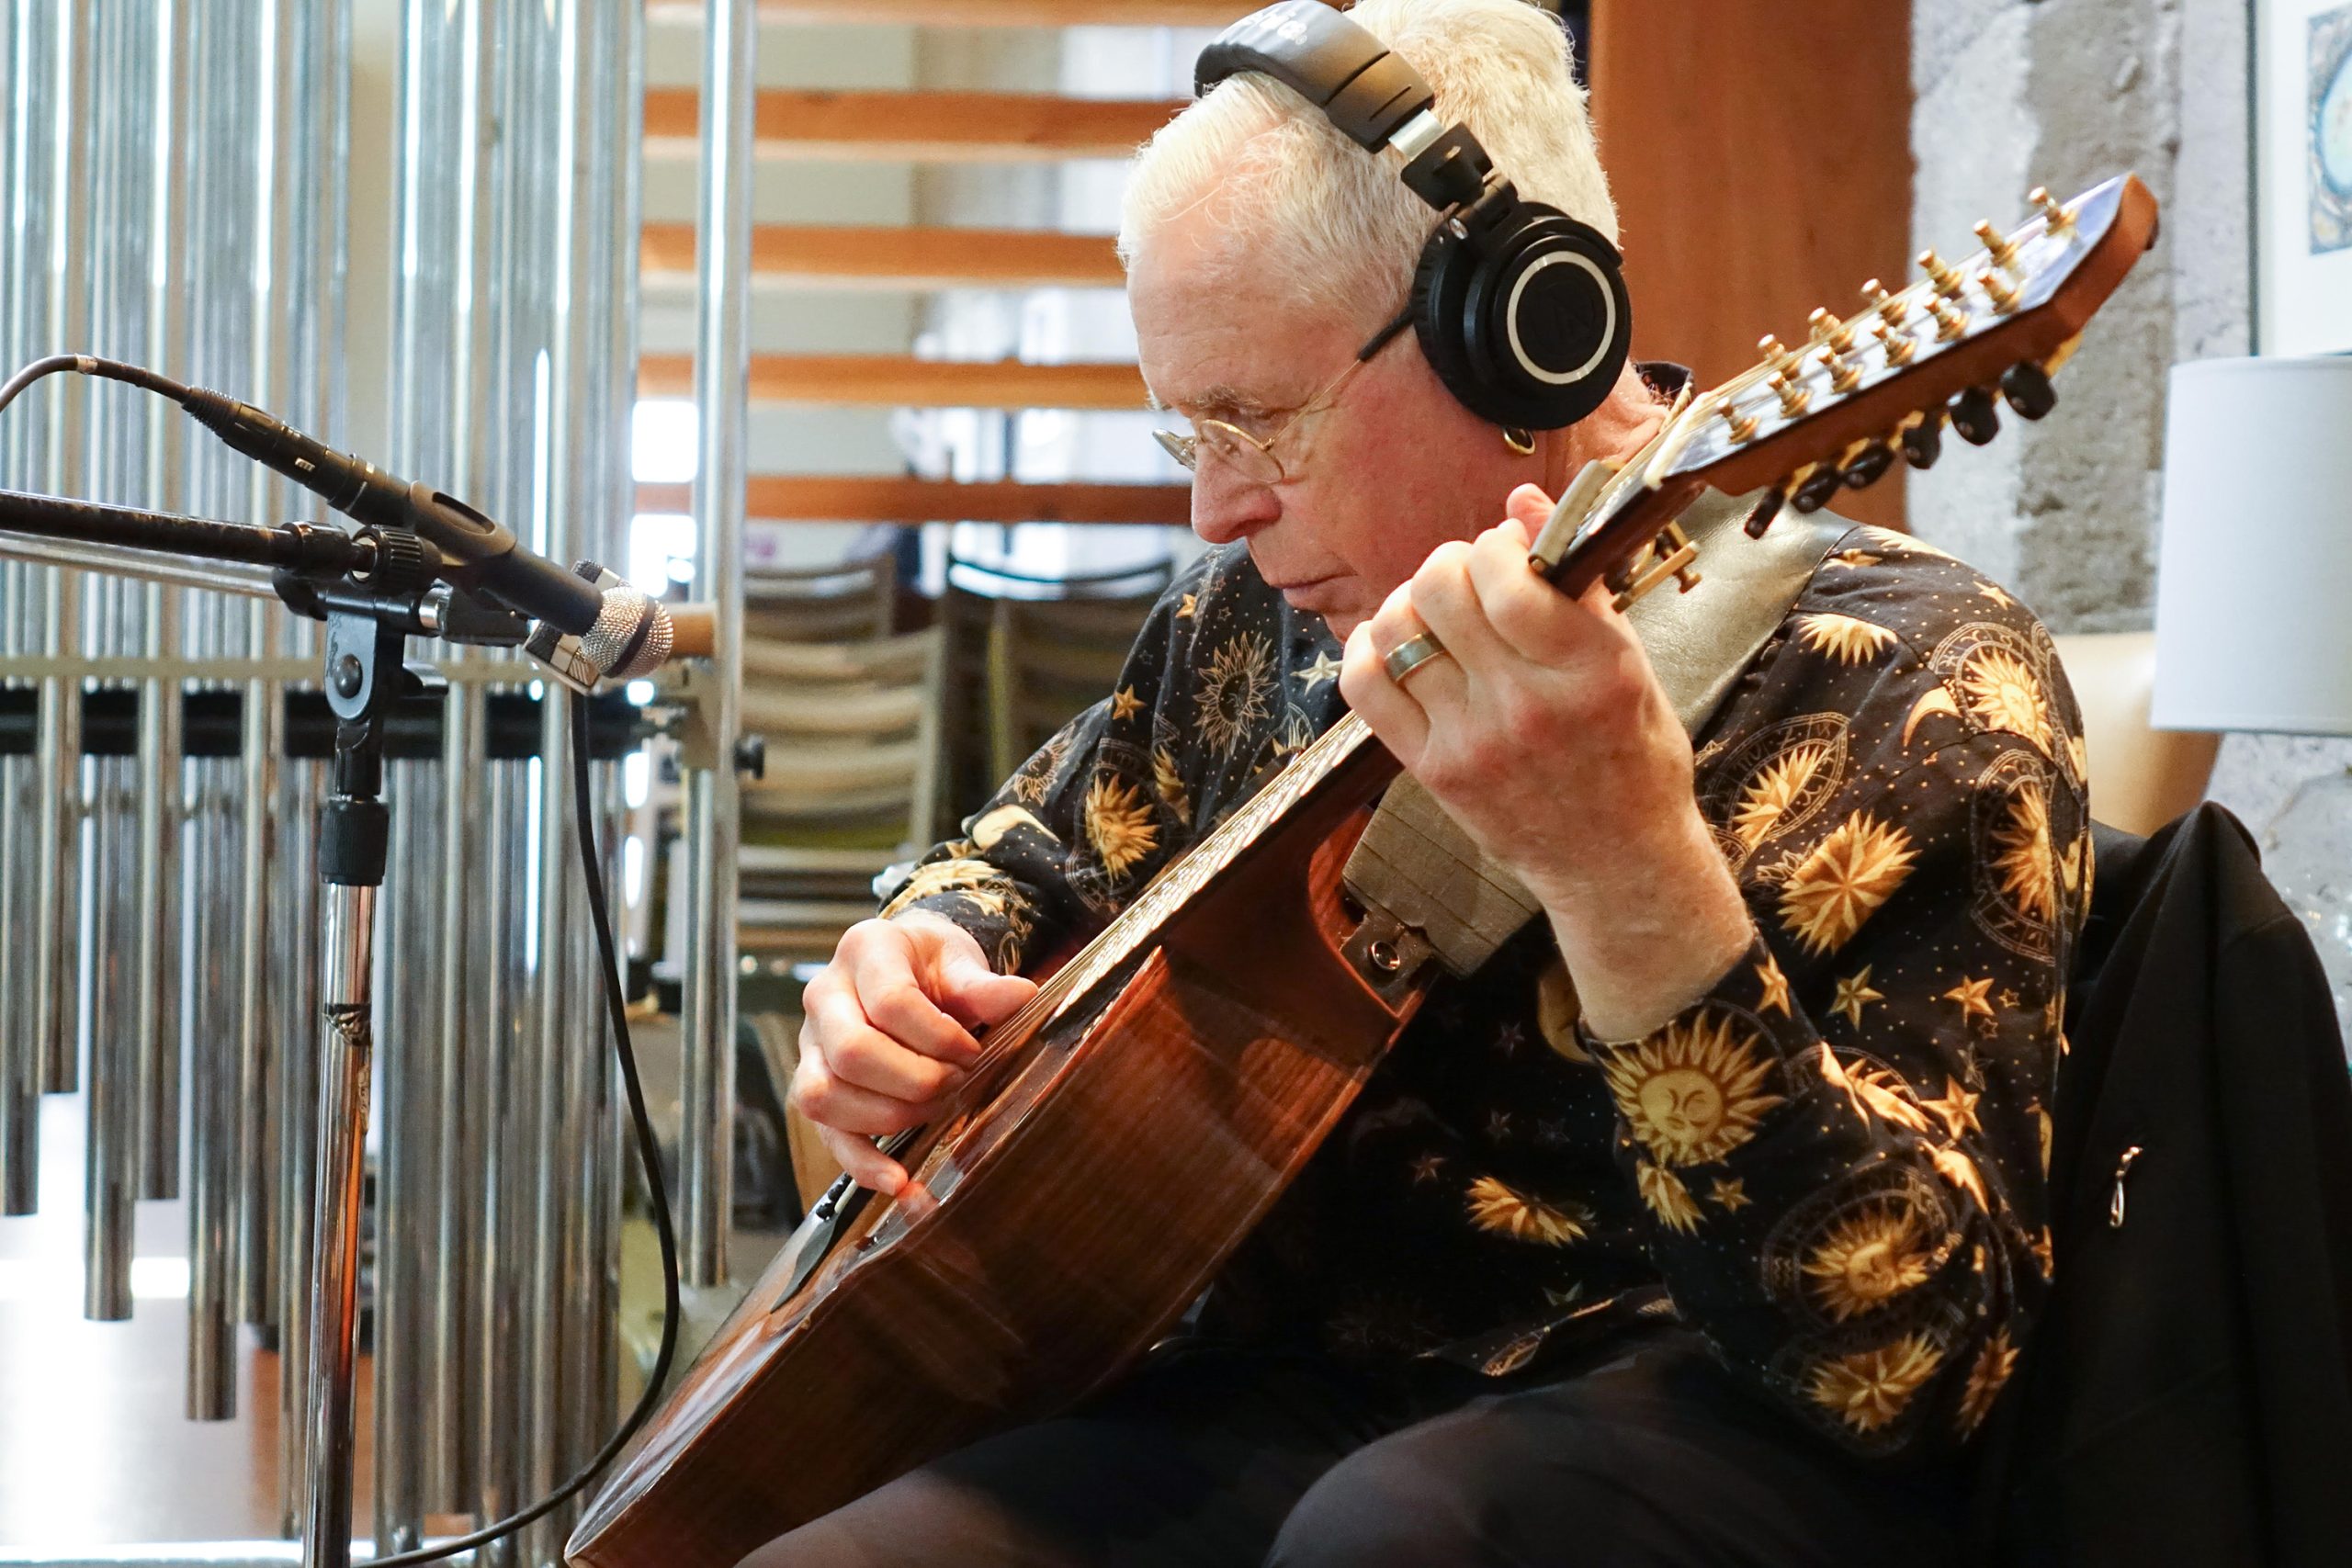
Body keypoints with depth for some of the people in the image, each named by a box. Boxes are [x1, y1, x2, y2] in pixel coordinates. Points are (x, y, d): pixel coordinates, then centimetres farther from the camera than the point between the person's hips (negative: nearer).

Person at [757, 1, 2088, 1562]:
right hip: (1281, 1400, 5)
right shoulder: (1261, 621, 5)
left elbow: (1906, 1361, -24)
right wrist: (918, 966, 1)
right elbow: (1038, 852, 25)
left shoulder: (1911, 686, -15)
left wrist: (1629, 875, -38)